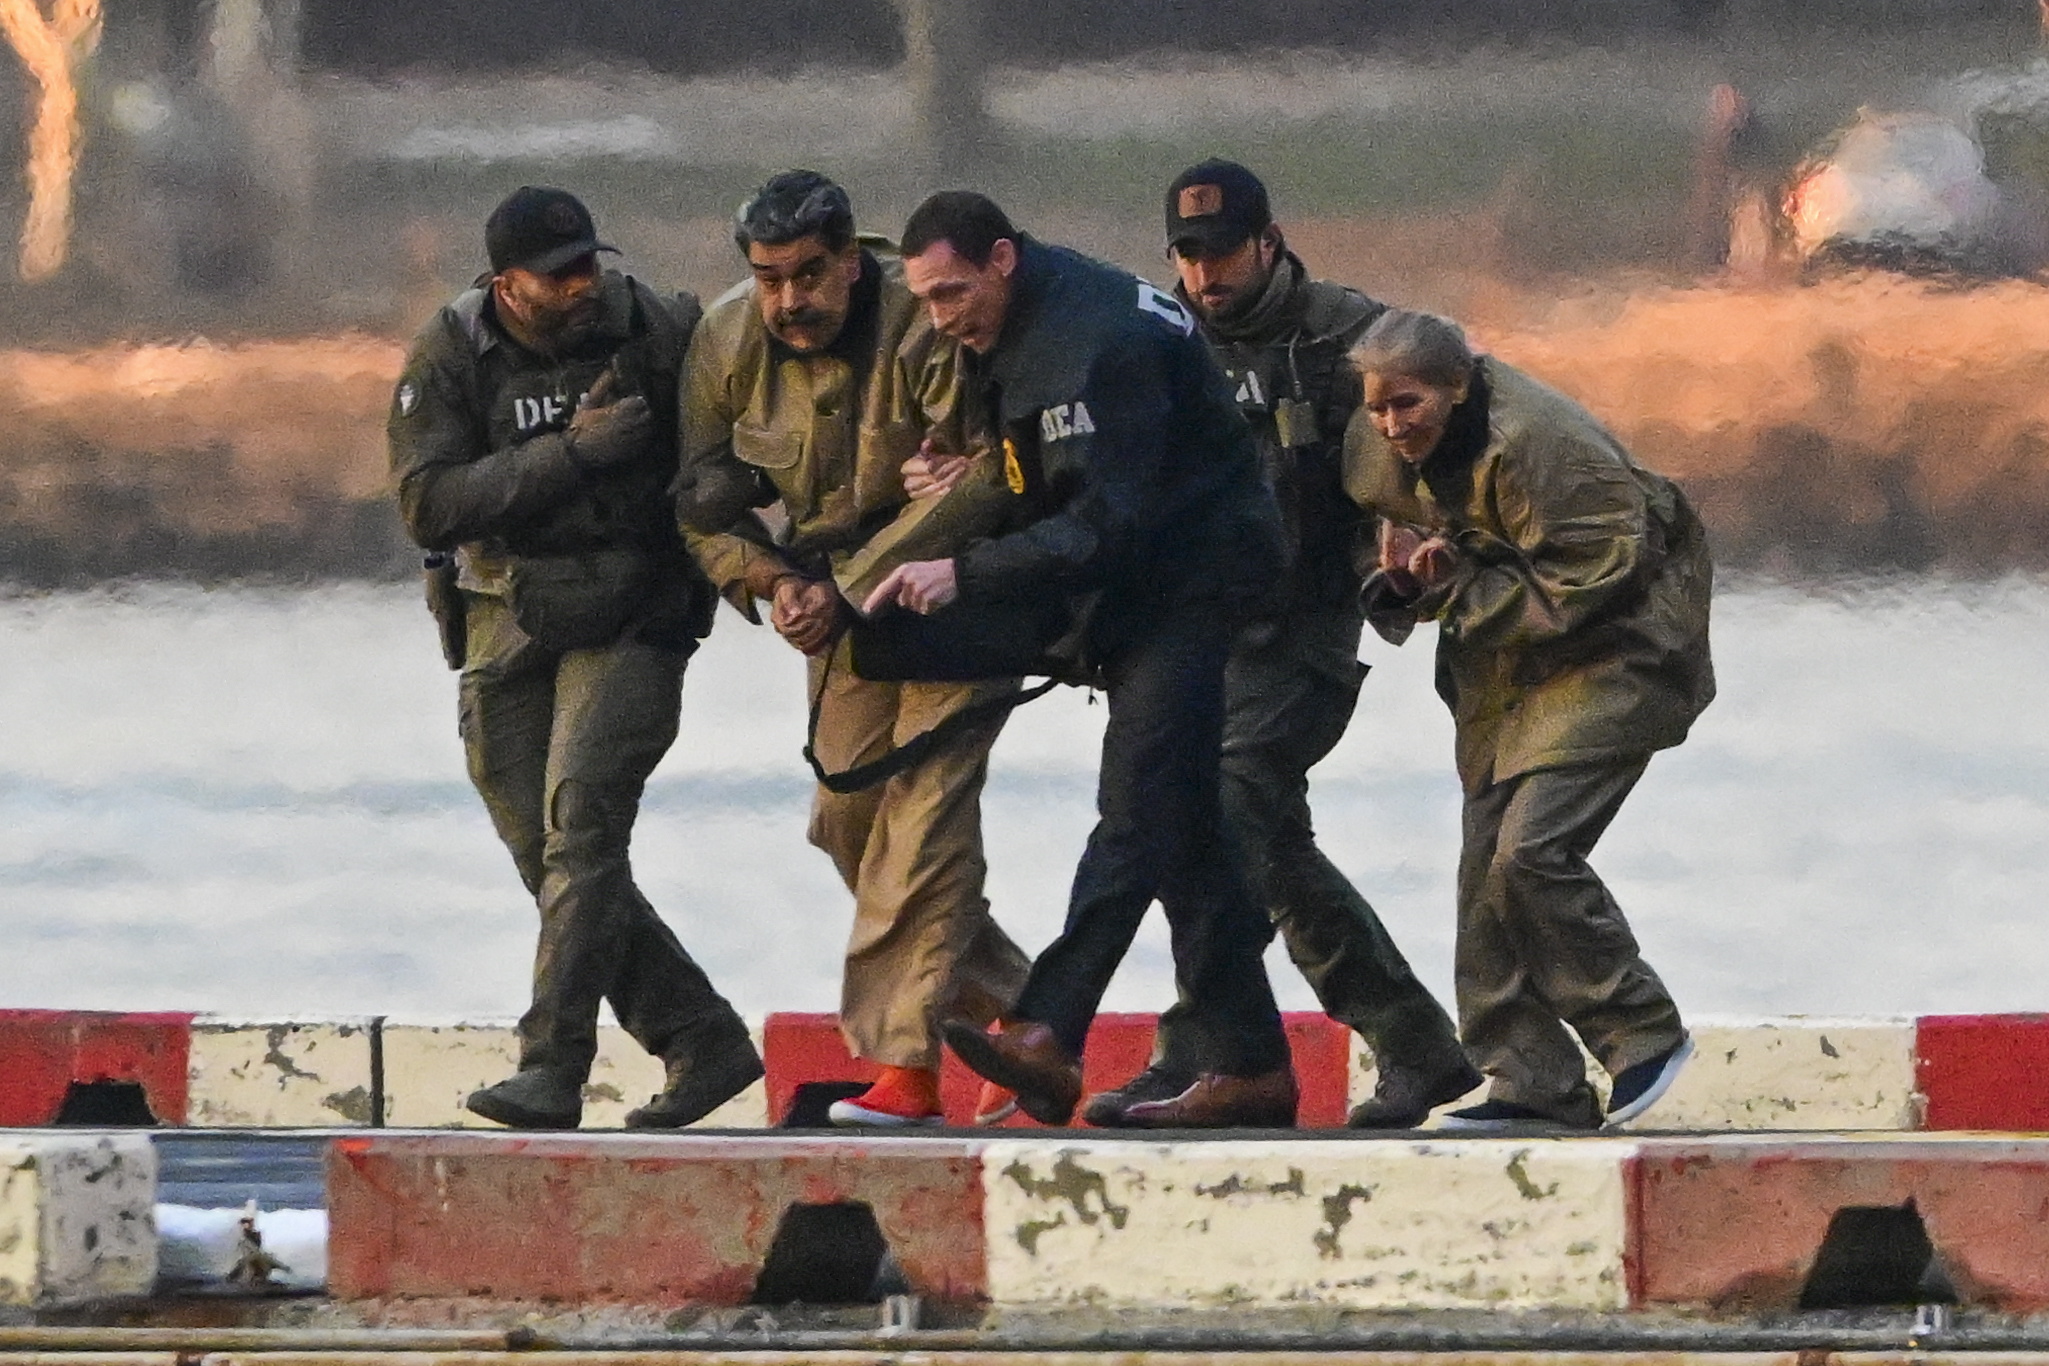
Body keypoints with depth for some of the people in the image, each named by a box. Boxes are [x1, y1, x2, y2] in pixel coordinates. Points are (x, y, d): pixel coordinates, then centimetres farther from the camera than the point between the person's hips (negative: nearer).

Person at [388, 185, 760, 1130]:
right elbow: (429, 504, -16)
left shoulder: (657, 333, -5)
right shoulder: (448, 359, -5)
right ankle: (704, 1042, 17)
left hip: (630, 620, -3)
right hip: (508, 629, 3)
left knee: (581, 817, -21)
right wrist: (573, 453, -24)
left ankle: (552, 1069, -24)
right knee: (550, 860, 4)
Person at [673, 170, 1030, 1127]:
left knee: (923, 803, -17)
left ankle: (903, 1059, -20)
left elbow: (978, 482, -28)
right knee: (849, 815, 4)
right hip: (840, 595, 7)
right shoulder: (727, 342, -6)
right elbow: (703, 499, 3)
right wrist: (770, 580, -16)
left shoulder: (927, 330, -25)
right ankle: (1009, 1003, 19)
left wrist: (846, 585, -28)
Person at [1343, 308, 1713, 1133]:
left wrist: (1460, 587, -22)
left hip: (1611, 656, -9)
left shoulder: (1535, 444, -27)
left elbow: (1597, 582, -25)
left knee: (1532, 853, -20)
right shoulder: (1383, 450, -2)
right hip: (1505, 677, 9)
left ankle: (1645, 1033, -4)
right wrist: (1403, 575, -11)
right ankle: (1533, 1086, 6)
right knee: (1486, 866, 2)